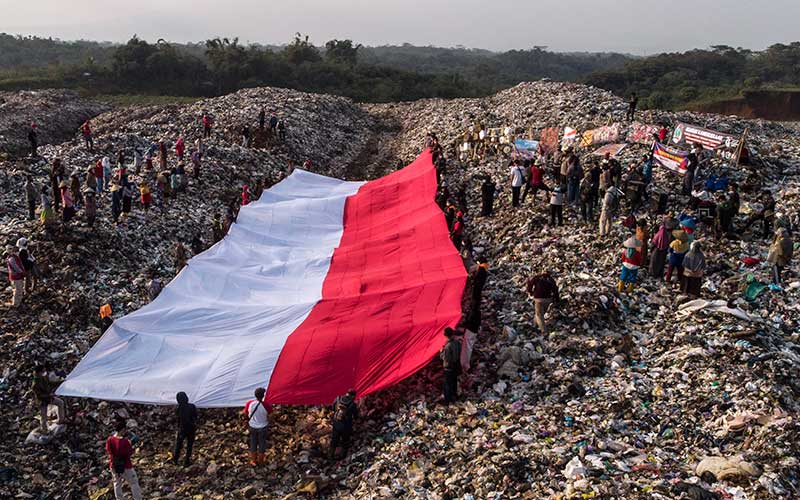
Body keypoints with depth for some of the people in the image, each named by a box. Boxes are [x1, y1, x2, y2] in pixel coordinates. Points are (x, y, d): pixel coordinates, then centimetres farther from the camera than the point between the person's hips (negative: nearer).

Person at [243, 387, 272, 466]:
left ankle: (253, 461, 39)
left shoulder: (249, 403, -22)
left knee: (253, 443, 23)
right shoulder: (266, 405, -29)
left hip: (252, 427, 2)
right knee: (262, 444, 21)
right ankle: (260, 461, 39)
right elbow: (269, 417, -16)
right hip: (262, 427, -2)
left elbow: (245, 414, -7)